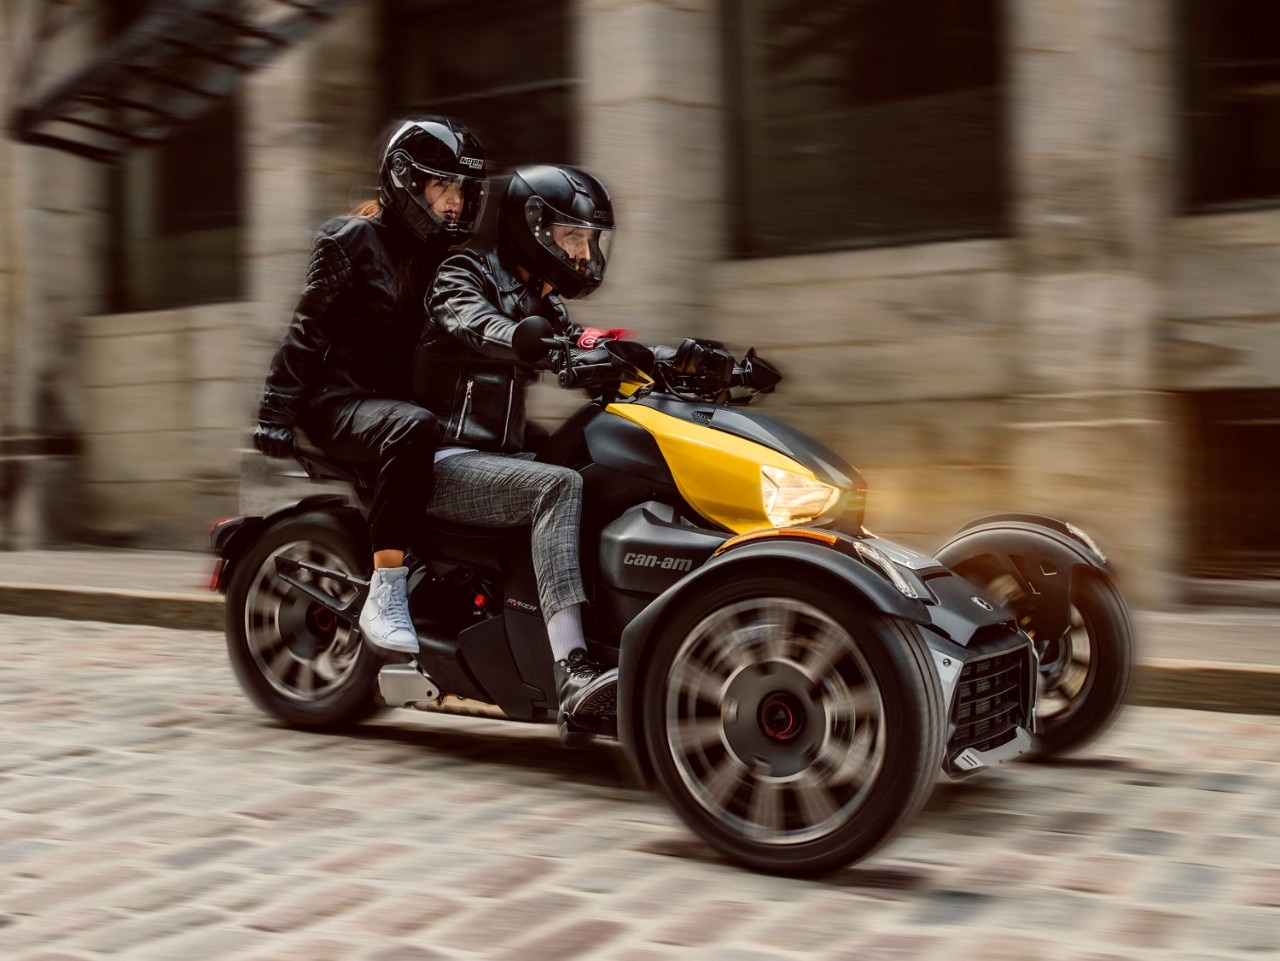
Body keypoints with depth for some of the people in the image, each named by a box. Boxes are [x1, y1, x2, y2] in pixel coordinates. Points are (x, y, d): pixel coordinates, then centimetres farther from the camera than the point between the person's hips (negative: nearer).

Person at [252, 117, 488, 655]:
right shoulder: (354, 239, -1)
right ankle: (384, 595, -38)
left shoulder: (445, 254, 17)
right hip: (340, 403, -6)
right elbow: (309, 330, -5)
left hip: (407, 398, 7)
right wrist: (276, 410, -13)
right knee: (414, 430, -40)